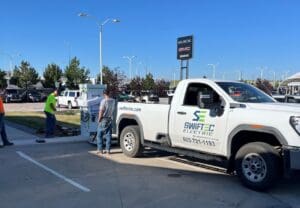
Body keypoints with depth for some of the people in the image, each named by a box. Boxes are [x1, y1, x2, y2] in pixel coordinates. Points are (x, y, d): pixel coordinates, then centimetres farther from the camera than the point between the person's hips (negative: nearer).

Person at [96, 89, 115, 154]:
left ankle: (100, 149, 7)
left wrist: (99, 119, -6)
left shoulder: (104, 101, -14)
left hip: (104, 120, -4)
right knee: (108, 135, 10)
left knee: (99, 135, 7)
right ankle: (108, 150, 11)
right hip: (110, 120, 4)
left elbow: (101, 111, -14)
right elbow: (114, 110, 4)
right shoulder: (113, 101, 0)